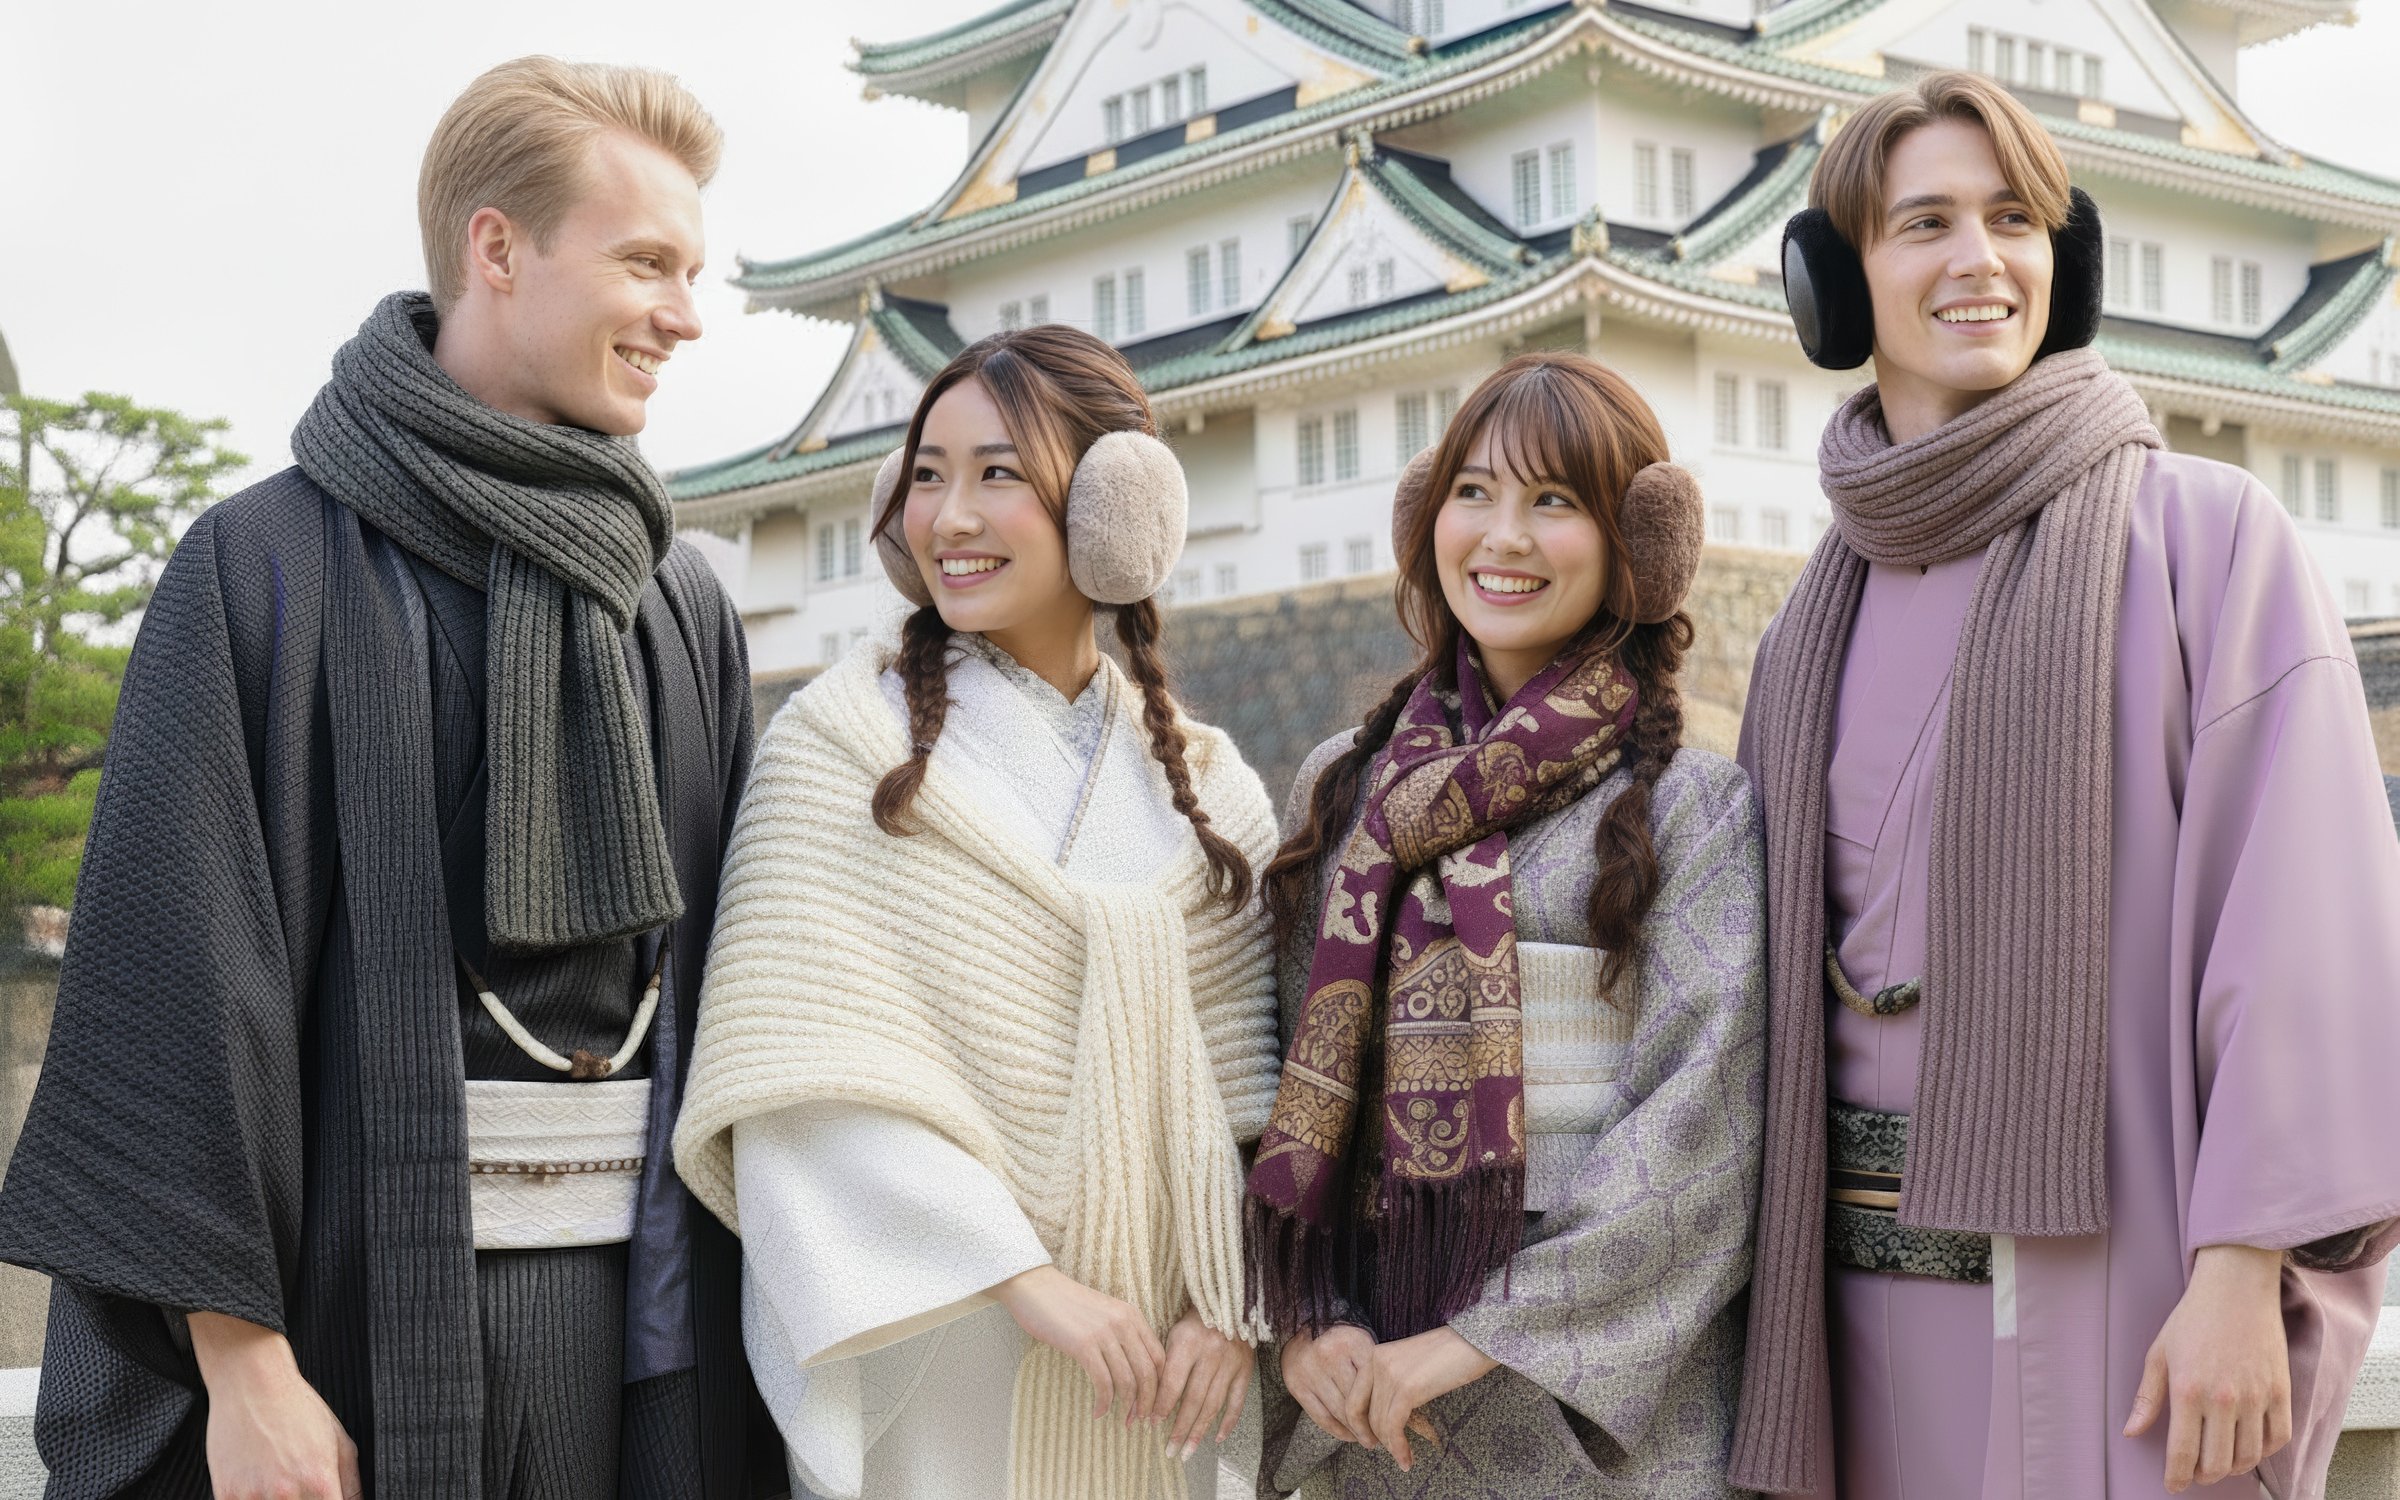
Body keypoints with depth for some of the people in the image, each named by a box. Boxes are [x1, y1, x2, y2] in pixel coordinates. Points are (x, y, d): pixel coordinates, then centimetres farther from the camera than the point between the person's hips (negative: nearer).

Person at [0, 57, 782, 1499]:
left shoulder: (684, 602, 10)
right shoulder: (271, 566, -5)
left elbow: (734, 968, 12)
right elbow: (184, 975, -10)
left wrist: (746, 1289, 6)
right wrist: (239, 1358, -15)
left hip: (638, 1305, 5)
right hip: (364, 1304, -4)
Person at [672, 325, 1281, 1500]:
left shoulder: (1204, 785, 6)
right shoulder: (845, 741, -6)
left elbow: (1239, 1071, 5)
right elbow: (810, 1076, -12)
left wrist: (1229, 1304, -7)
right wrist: (1023, 1276, -18)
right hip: (926, 1348, -3)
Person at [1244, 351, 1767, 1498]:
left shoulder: (1693, 806, -5)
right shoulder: (1342, 787, 7)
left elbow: (1703, 1123, -12)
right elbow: (1293, 1084, 6)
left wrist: (1489, 1332, -16)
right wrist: (1306, 1315, -7)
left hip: (1601, 1384, -3)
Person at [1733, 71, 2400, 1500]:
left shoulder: (2206, 536, -4)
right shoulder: (1820, 619, 11)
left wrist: (2247, 1269, -16)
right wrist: (1773, 1266, 13)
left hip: (2120, 1275, -4)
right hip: (1872, 1275, 4)